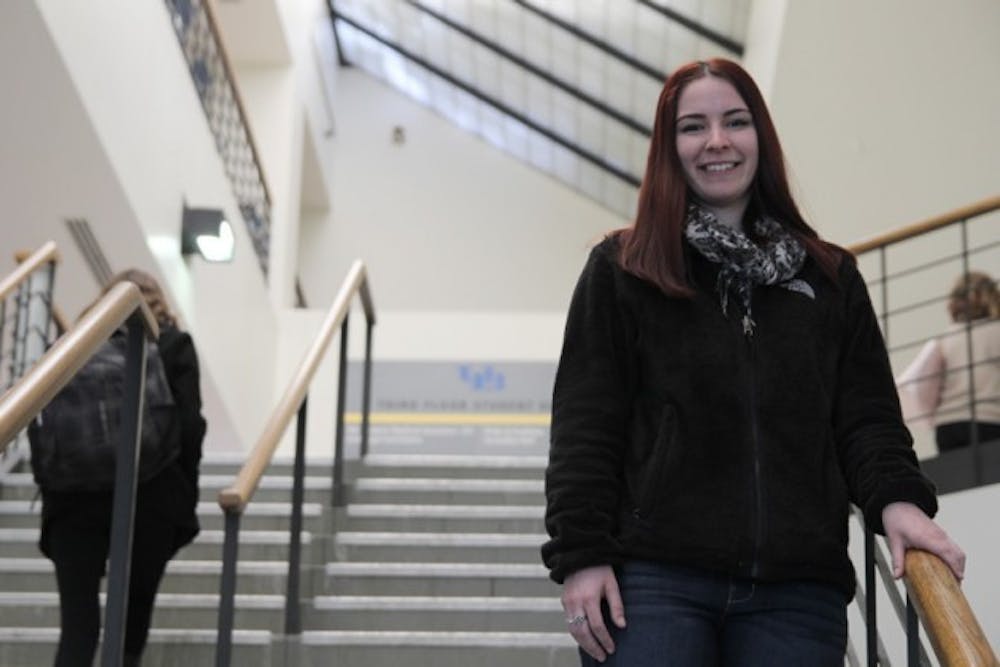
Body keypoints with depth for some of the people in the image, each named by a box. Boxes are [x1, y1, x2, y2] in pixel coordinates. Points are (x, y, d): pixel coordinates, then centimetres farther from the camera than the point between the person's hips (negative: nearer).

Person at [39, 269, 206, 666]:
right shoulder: (174, 345, 4)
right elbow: (188, 426, -4)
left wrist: (50, 485, 12)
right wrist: (185, 497, 4)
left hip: (75, 498, 1)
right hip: (150, 498, -1)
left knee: (77, 620, -1)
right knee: (135, 608, 15)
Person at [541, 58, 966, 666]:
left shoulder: (831, 278, 15)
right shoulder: (621, 270, 7)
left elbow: (866, 416, 11)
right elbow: (585, 426, 1)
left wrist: (896, 498, -9)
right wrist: (580, 553, -8)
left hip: (800, 587, 3)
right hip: (655, 581, -2)